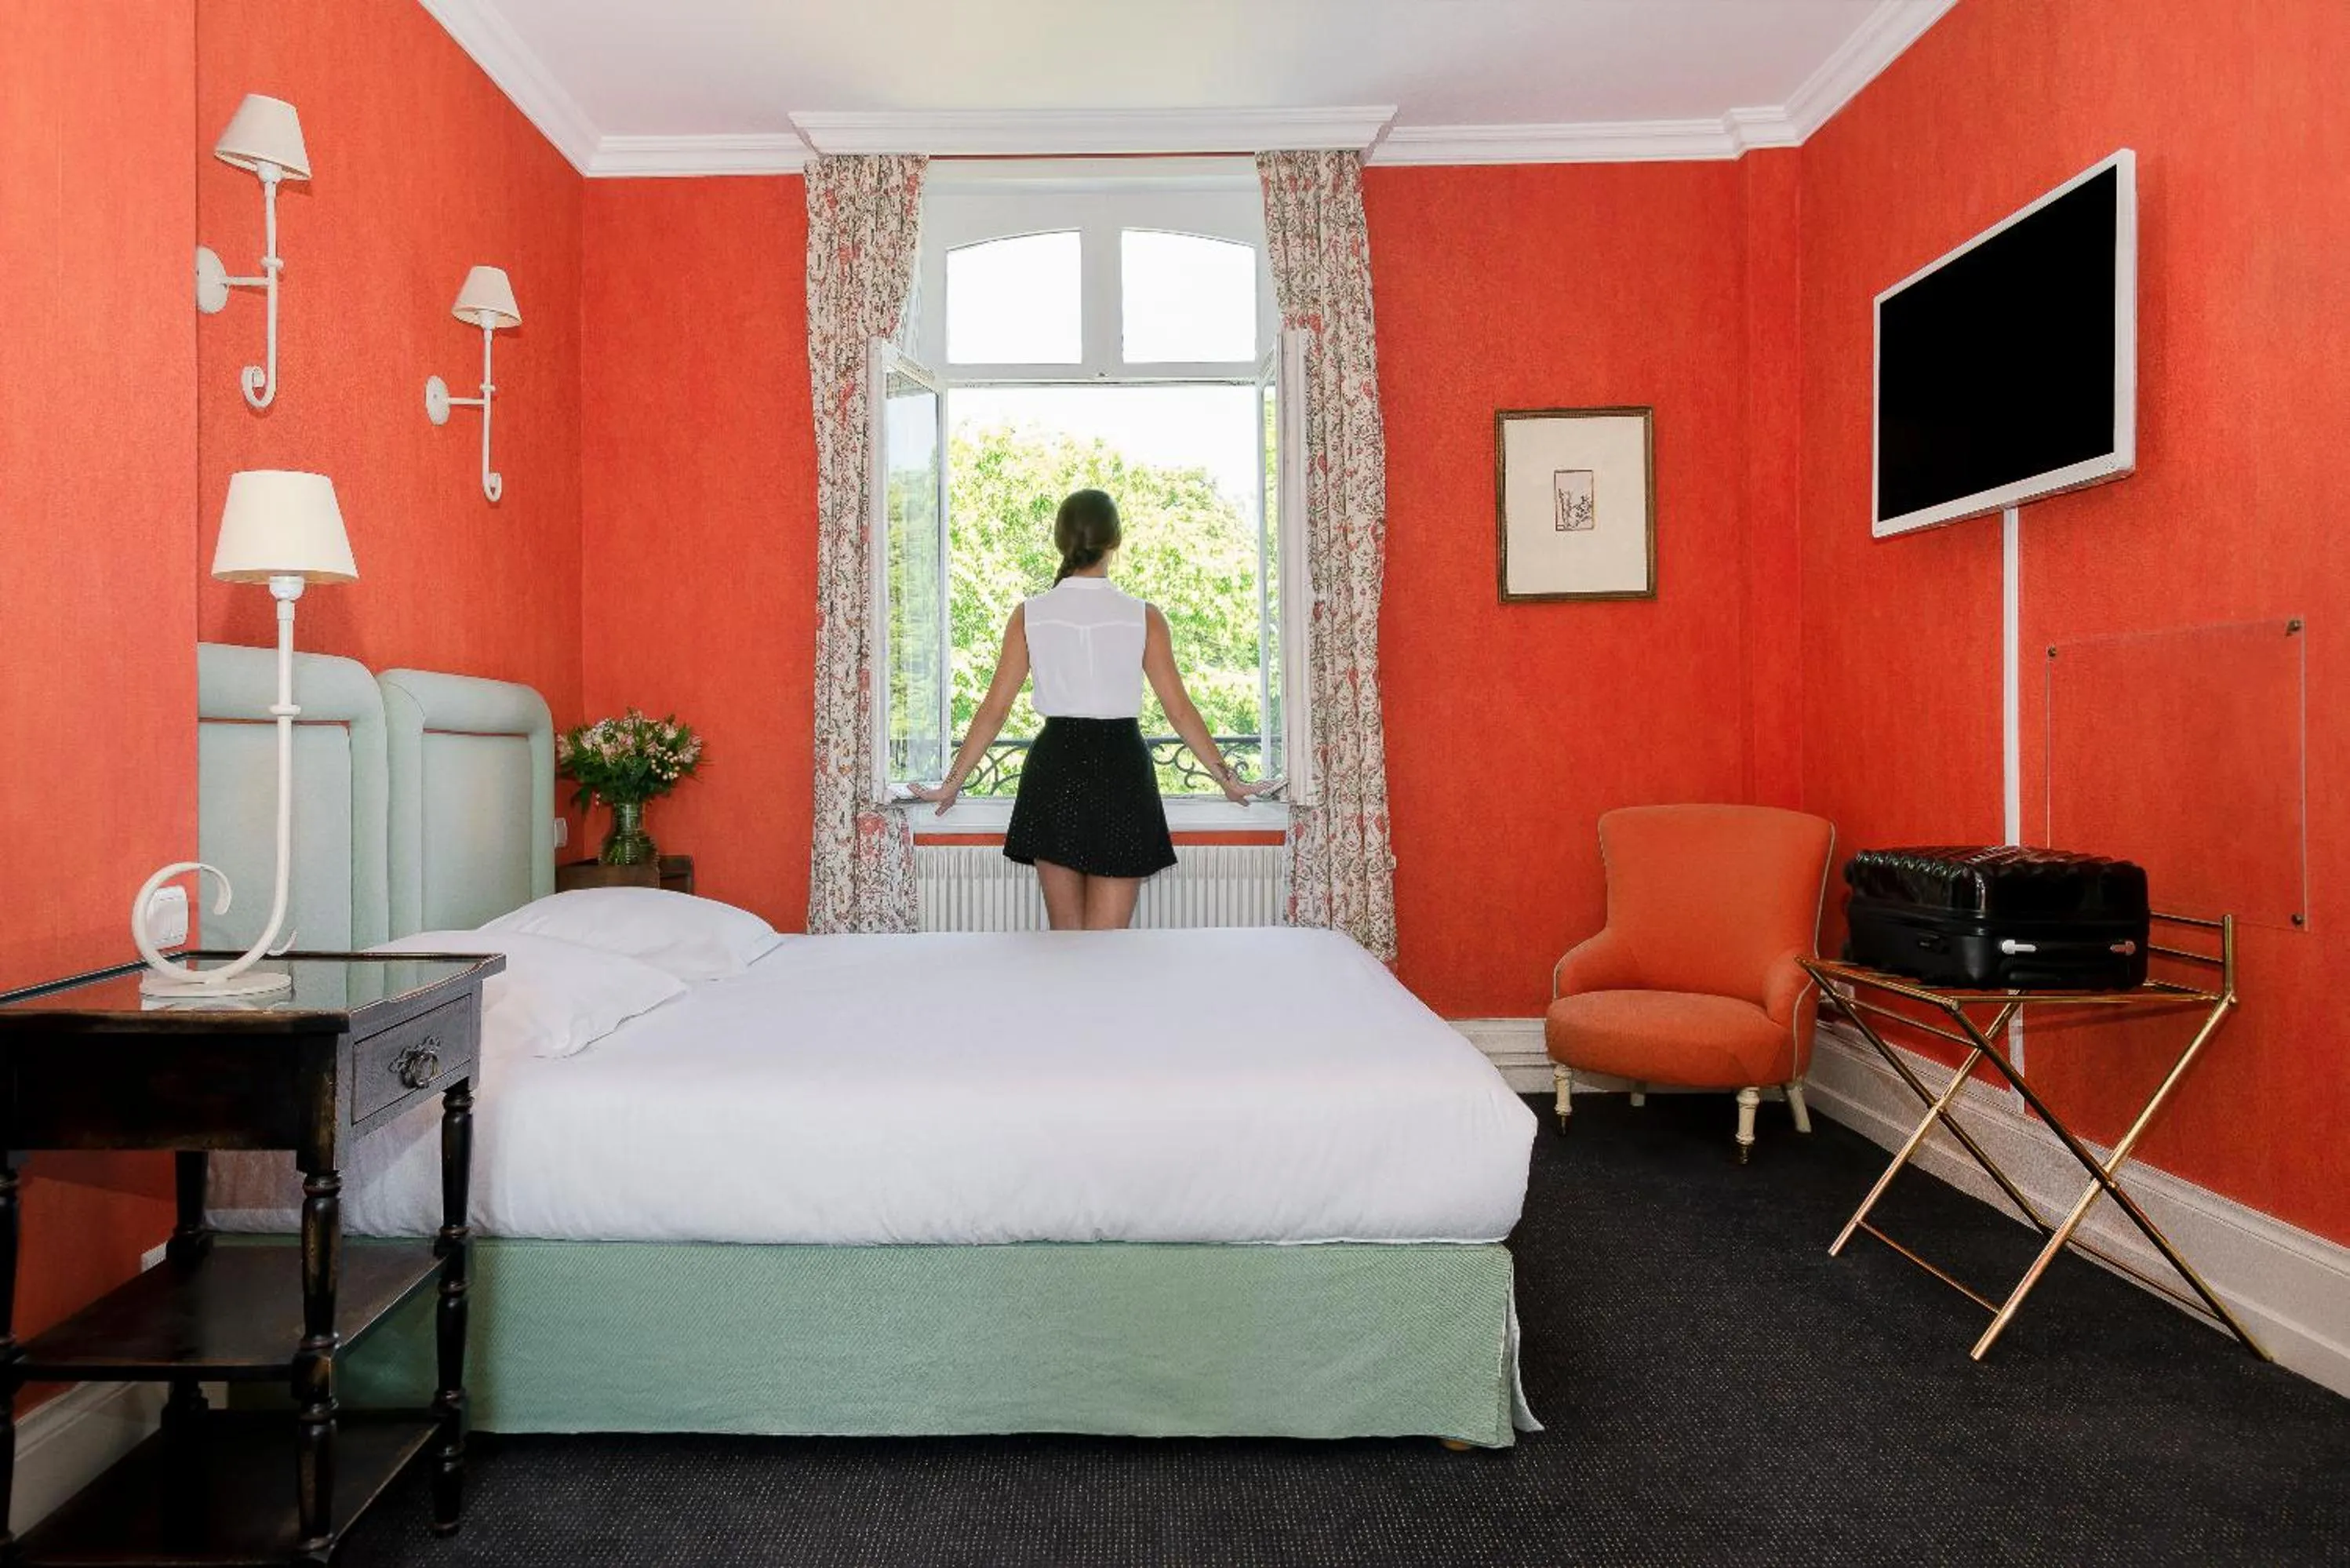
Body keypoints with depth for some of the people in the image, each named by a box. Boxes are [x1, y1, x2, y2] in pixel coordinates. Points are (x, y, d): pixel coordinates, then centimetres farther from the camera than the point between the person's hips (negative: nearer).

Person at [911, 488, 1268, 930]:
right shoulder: (1142, 617, -4)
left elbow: (994, 709, 0)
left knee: (1064, 939, 14)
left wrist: (952, 782, 10)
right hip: (1120, 770, -1)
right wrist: (1227, 778, 7)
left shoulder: (1029, 615, 0)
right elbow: (1179, 711, -3)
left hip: (1054, 770, 2)